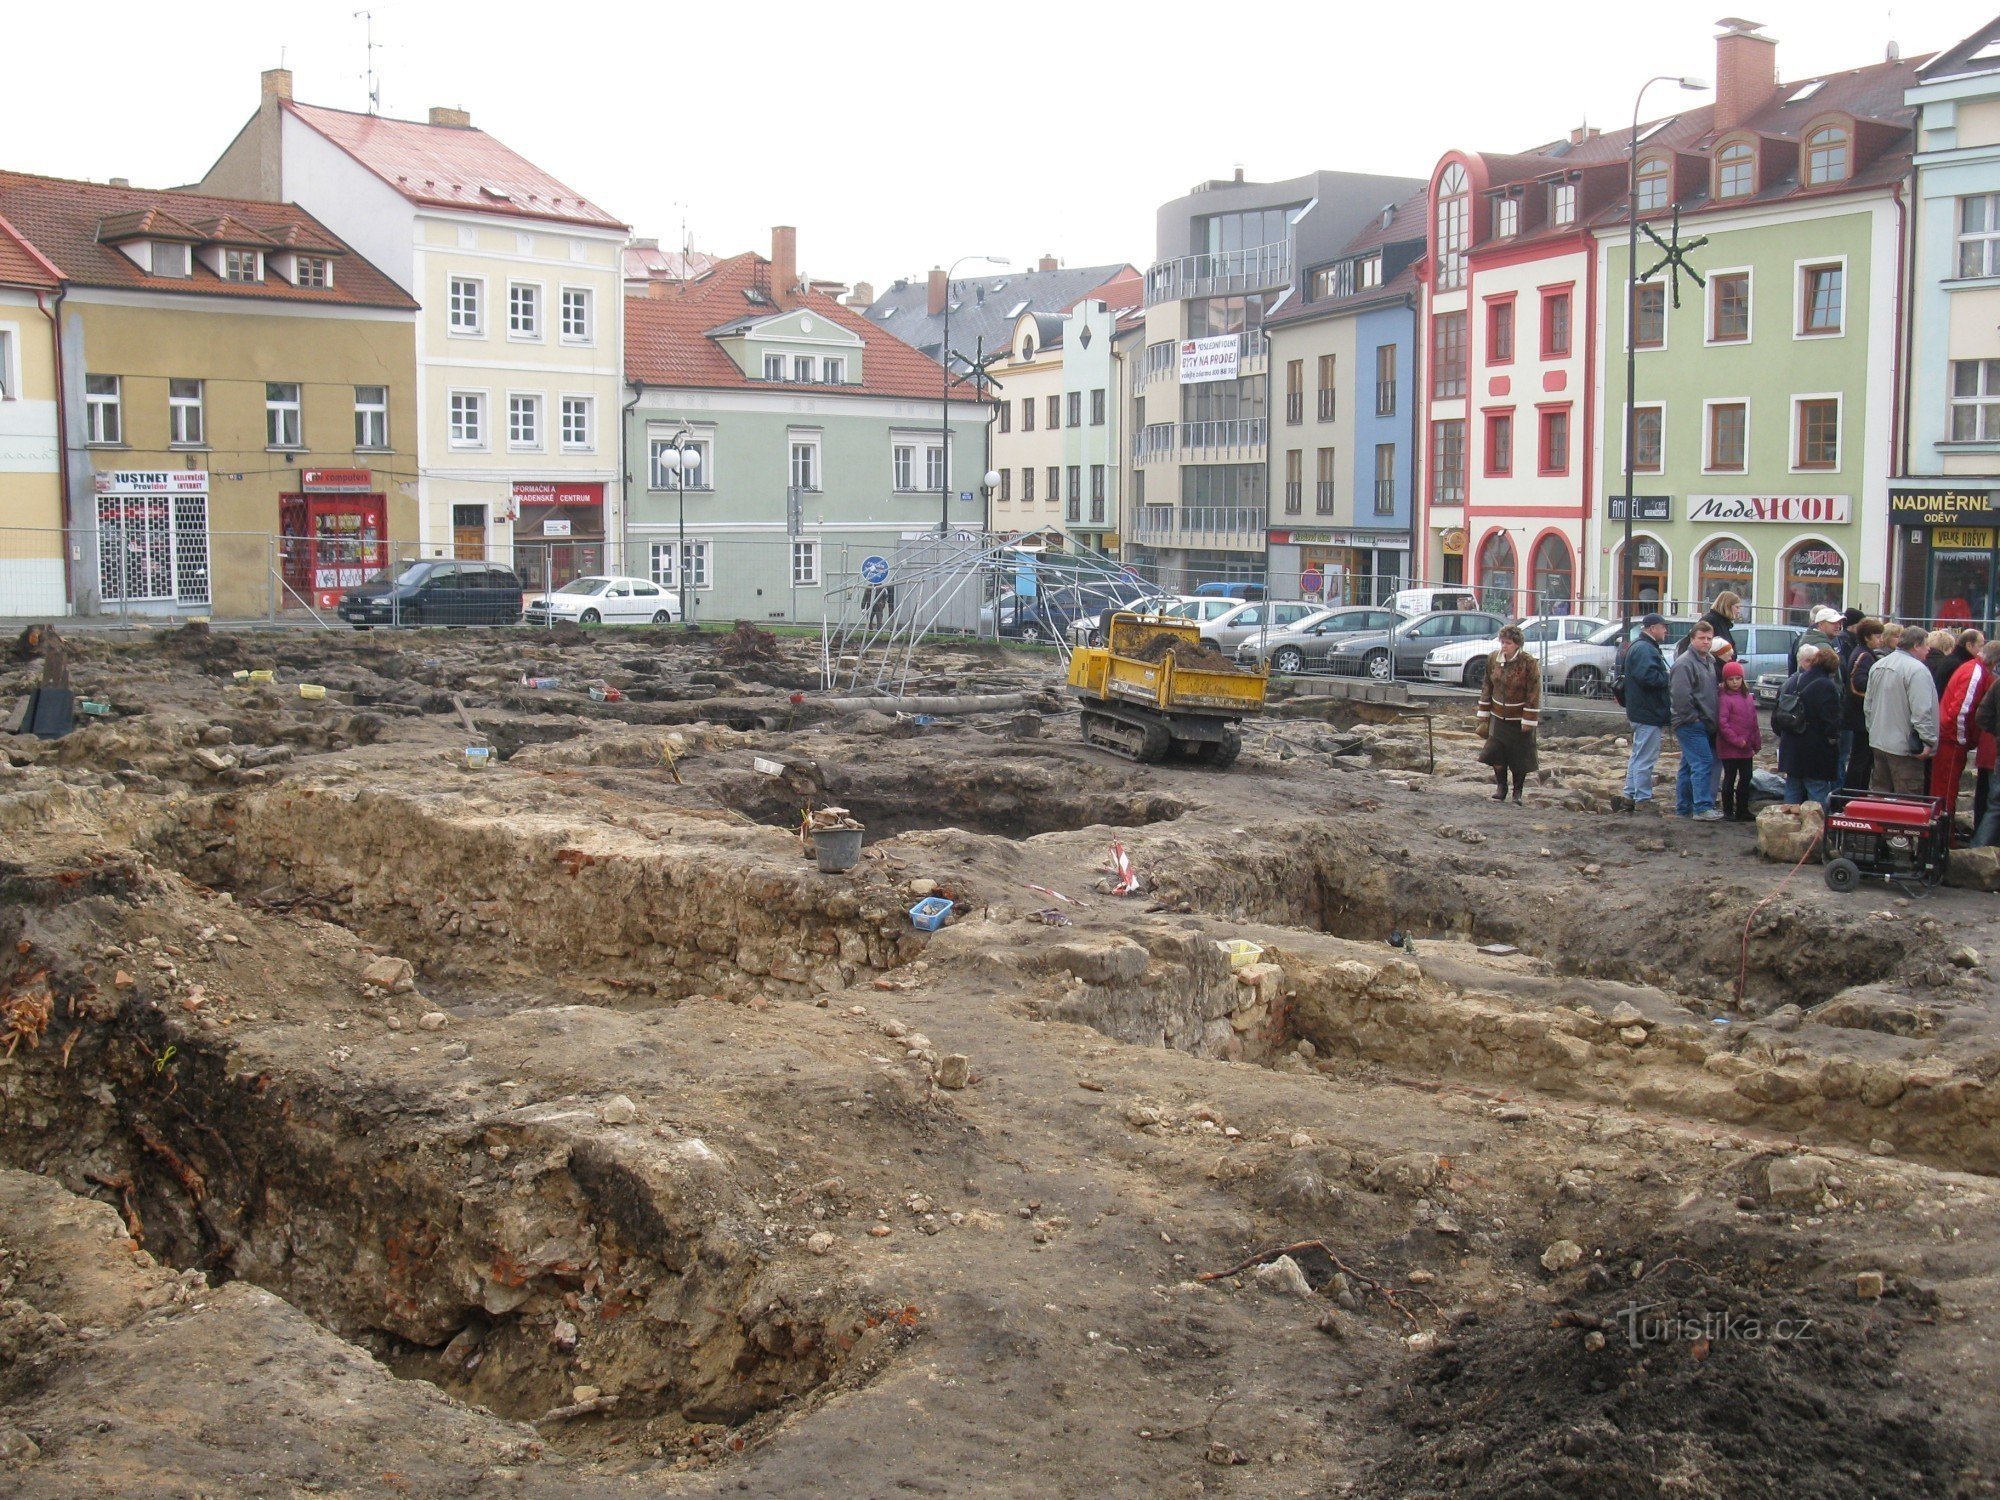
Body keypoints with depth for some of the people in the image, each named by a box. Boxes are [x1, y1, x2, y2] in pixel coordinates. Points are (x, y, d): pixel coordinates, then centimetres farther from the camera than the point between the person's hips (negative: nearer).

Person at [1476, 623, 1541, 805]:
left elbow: (1534, 694, -13)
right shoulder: (1493, 659, 0)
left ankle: (1517, 792, 16)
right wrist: (1484, 714, 10)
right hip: (1498, 716, 4)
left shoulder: (1529, 664, -14)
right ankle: (1501, 786, 11)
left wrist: (1529, 721, -14)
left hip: (1519, 718, -4)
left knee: (1519, 756, 3)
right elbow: (1487, 686, 10)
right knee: (1496, 751, -5)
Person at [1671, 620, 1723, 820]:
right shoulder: (1685, 663, -14)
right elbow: (1680, 695, -22)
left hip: (1704, 725, 9)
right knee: (1703, 763, -14)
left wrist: (1711, 720, 17)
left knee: (1689, 766, 13)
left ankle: (1684, 807, 18)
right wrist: (1693, 718, -17)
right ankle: (1702, 808, -16)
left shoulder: (1710, 661, 16)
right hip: (1691, 724, -9)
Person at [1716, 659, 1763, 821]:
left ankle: (1743, 810, 25)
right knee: (1730, 779, 2)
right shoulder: (1724, 698, -11)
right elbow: (1722, 723, -17)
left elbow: (1754, 722, 15)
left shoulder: (1748, 698, 10)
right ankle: (1728, 811, 11)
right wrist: (1736, 740, -19)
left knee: (1746, 778, 14)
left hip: (1746, 749, 7)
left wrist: (1756, 744, 12)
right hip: (1729, 749, -7)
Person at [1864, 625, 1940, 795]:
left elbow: (1868, 705, 17)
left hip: (1877, 742, 8)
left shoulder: (1877, 666, 10)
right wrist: (1928, 740, -17)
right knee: (1908, 802, -4)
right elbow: (1921, 711, -22)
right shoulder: (1917, 670, -17)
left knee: (1877, 792, 16)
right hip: (1904, 747, -8)